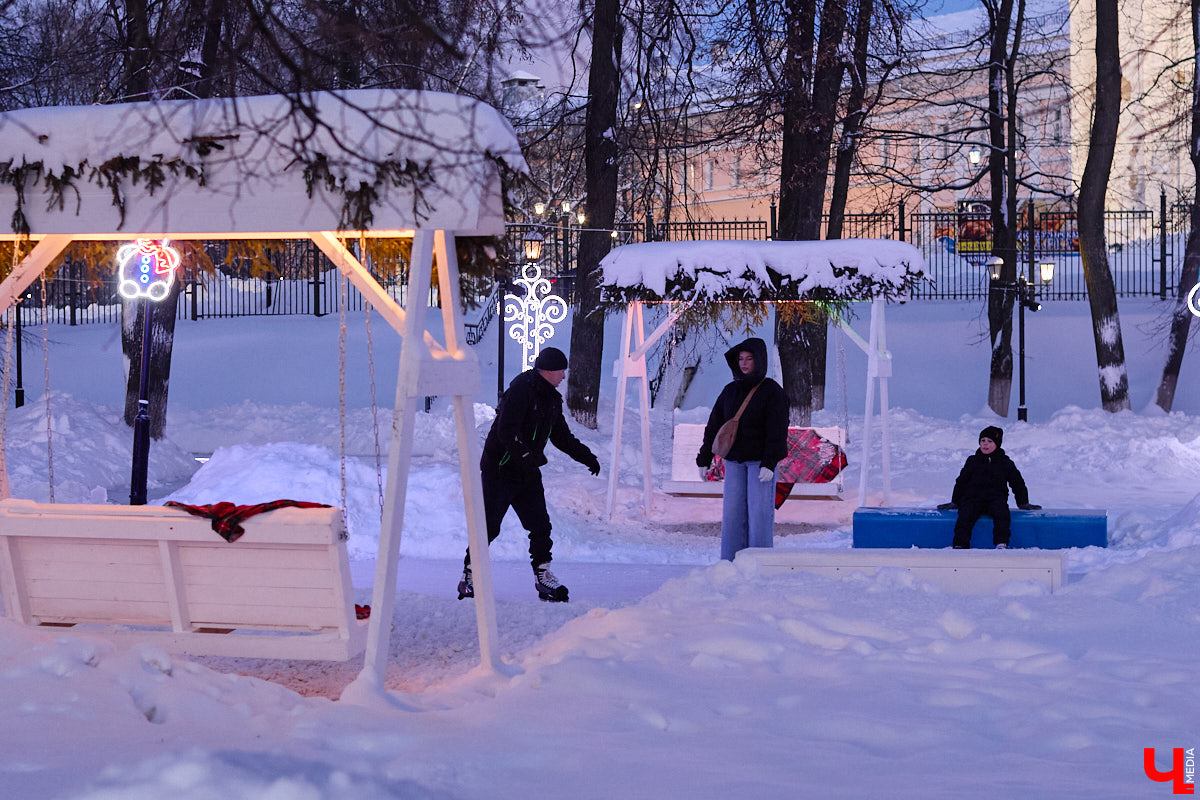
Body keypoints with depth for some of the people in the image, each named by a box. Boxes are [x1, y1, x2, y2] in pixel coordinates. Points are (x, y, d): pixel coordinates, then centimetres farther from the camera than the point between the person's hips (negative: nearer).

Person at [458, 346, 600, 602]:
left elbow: (561, 436, 21)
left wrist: (586, 456, 12)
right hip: (499, 471, -8)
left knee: (540, 525, 1)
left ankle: (542, 574, 11)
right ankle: (469, 578, 7)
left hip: (528, 474, 8)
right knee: (488, 527, -4)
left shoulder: (552, 398, 11)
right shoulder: (521, 390, -18)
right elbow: (506, 432, -25)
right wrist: (529, 458, -29)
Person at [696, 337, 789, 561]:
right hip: (735, 461, 5)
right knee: (732, 512, 1)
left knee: (760, 513, -7)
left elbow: (777, 431, -11)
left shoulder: (772, 392, -4)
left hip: (761, 460, -5)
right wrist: (704, 459, 12)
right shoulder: (730, 391, 12)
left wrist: (769, 464, -20)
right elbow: (714, 426, 16)